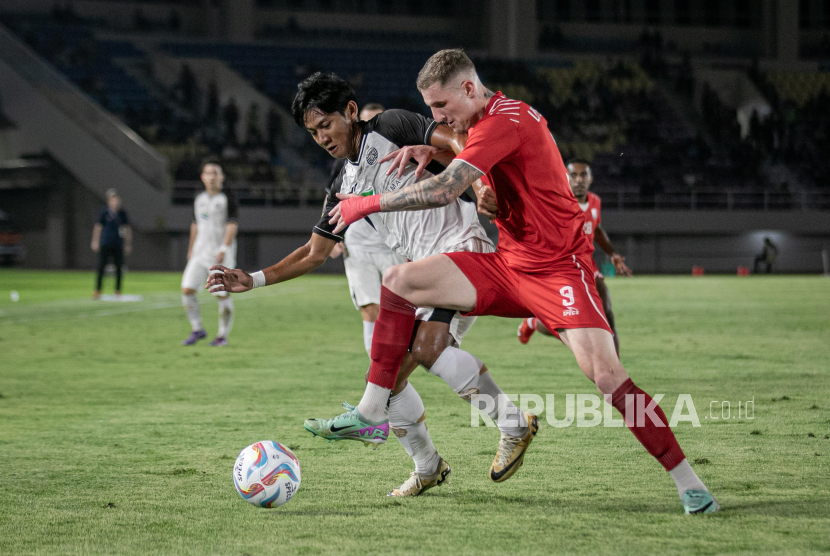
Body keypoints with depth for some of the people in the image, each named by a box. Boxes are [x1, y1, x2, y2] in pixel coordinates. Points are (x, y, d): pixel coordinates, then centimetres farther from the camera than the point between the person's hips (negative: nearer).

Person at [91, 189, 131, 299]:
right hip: (105, 244, -2)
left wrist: (128, 244, 12)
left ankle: (118, 290, 11)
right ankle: (97, 290, -1)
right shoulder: (105, 213, -1)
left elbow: (127, 228, 13)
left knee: (118, 267, 2)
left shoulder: (122, 213, 5)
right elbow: (98, 227, 6)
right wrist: (95, 241, 3)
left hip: (118, 245, 2)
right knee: (101, 267, -6)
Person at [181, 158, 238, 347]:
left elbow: (232, 225, -13)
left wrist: (224, 249, -23)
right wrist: (191, 249, 24)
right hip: (200, 253, 5)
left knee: (222, 295, -7)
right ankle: (197, 329, 8)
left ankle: (223, 335, 8)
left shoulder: (227, 199, -6)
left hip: (221, 255, -5)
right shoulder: (199, 200, 12)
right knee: (187, 289, -6)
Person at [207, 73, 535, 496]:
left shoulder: (391, 128, -2)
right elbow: (315, 253, 22)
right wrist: (253, 281, 13)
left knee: (428, 348, -29)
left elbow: (459, 142, -13)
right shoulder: (345, 190, 18)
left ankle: (514, 424, -20)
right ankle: (428, 466, 18)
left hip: (460, 245, -8)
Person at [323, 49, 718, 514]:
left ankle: (688, 482, -13)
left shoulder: (504, 122, -19)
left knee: (606, 374, -23)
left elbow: (444, 191, -27)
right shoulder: (502, 115, 10)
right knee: (400, 280, -3)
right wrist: (428, 149, 11)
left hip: (557, 268, -9)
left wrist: (369, 204, -16)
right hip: (508, 264, 9)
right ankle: (372, 411, -1)